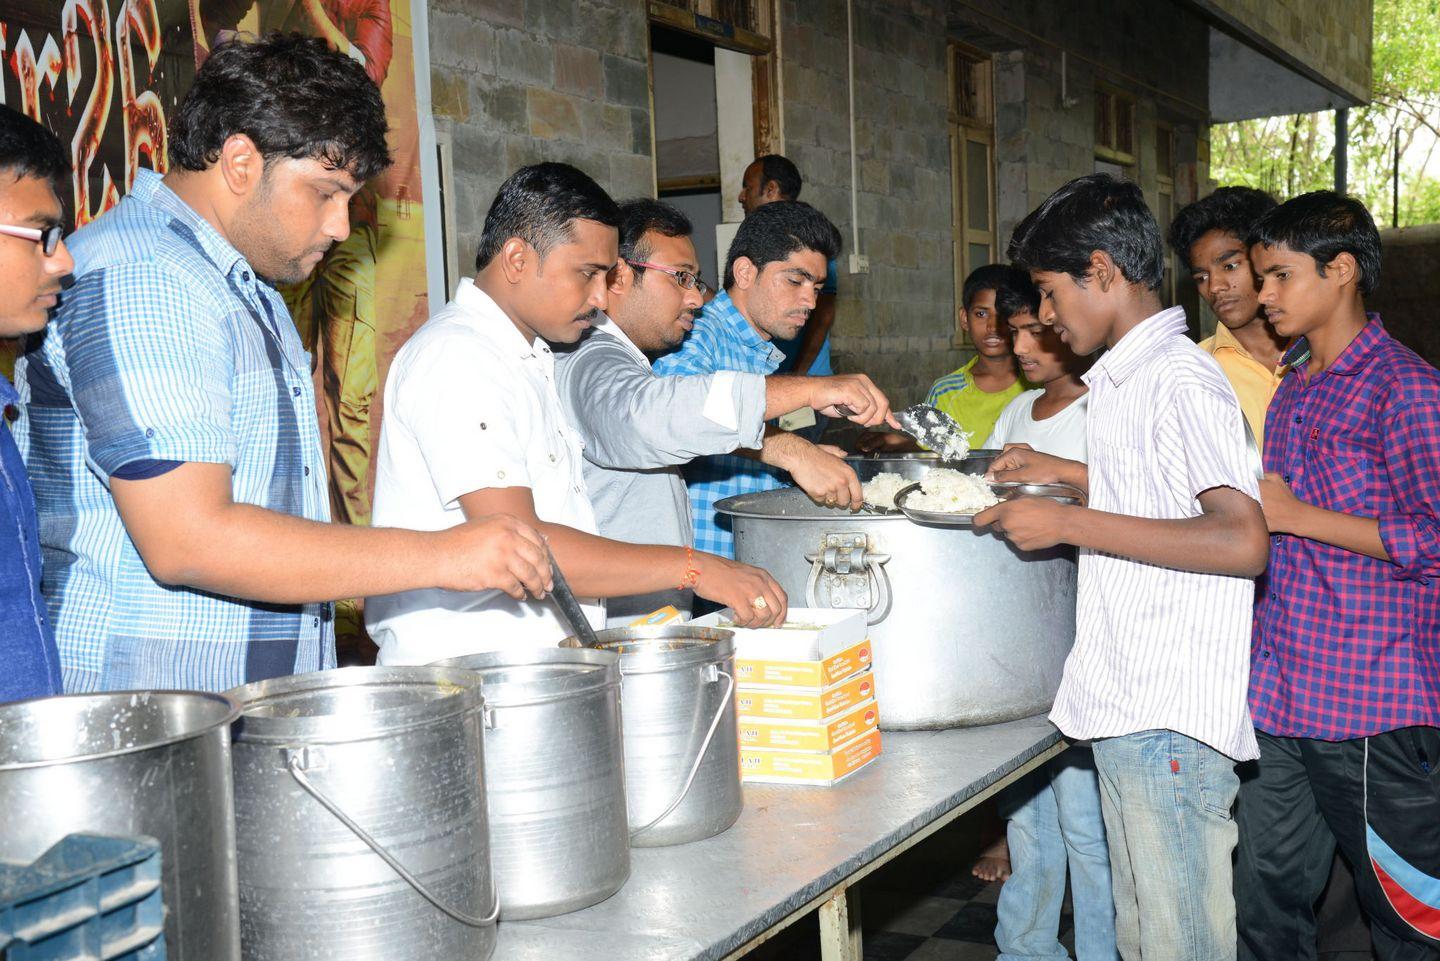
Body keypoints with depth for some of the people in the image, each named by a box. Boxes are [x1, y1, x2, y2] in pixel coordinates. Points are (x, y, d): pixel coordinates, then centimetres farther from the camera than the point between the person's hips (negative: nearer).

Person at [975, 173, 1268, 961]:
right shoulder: (1125, 378, 16)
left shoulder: (1180, 379, -15)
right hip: (1125, 706, 10)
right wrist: (1066, 474, 19)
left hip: (1171, 717, -10)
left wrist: (1072, 524, -24)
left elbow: (1242, 539, -26)